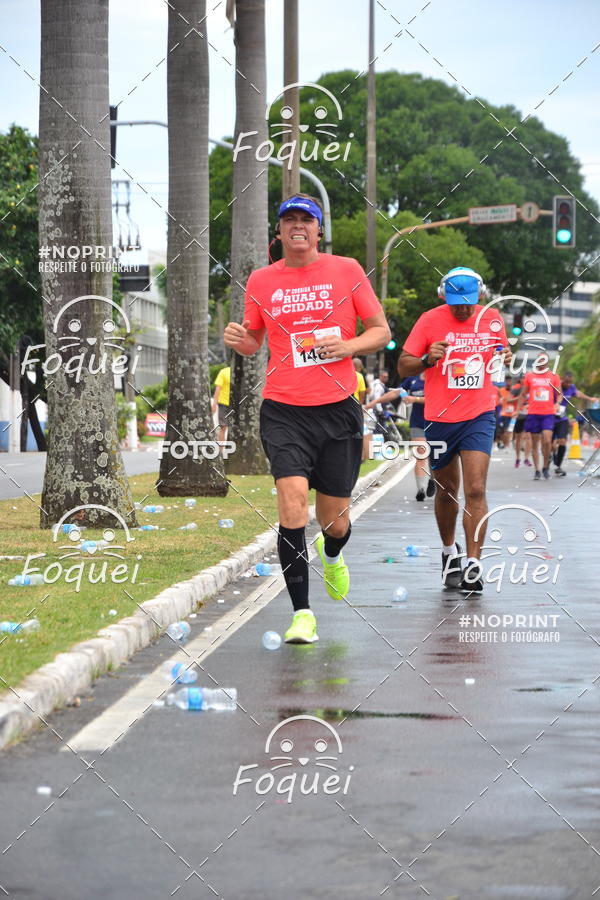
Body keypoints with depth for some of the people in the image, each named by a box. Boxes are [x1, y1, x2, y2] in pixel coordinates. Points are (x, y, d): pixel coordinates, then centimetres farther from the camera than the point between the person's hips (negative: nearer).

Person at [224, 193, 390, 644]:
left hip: (338, 408, 0)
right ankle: (302, 613, -12)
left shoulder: (346, 270, 3)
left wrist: (347, 346, -13)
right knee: (292, 500, -19)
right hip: (283, 411, 0)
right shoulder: (261, 281, 7)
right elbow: (254, 341, 20)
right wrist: (239, 339, -3)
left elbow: (382, 331, 7)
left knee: (334, 518, 7)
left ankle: (332, 556, 46)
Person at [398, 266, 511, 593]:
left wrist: (505, 356, -4)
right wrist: (428, 359, -23)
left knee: (475, 490, -13)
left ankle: (473, 565, -13)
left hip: (479, 416, 0)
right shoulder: (430, 320, -5)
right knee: (447, 491, 13)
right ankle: (449, 551, 36)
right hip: (440, 419, 0)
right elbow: (403, 366, -3)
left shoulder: (492, 319, 2)